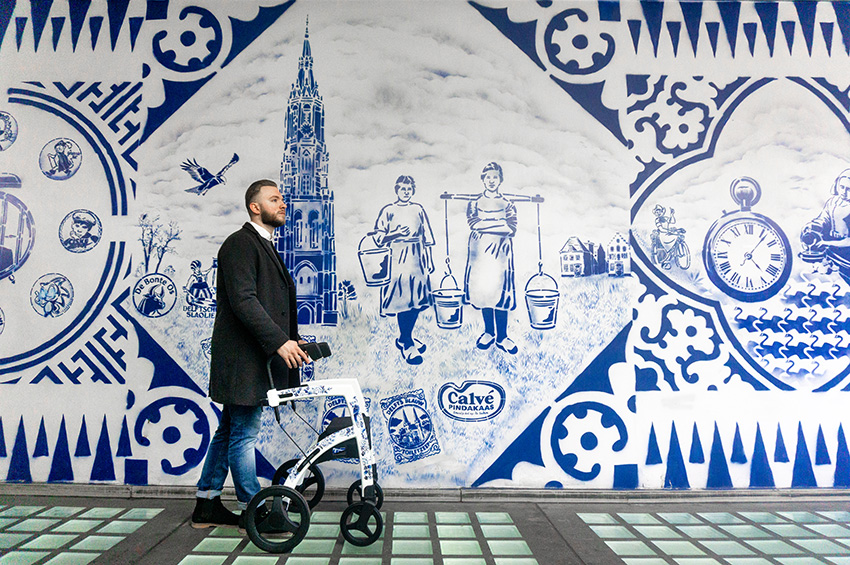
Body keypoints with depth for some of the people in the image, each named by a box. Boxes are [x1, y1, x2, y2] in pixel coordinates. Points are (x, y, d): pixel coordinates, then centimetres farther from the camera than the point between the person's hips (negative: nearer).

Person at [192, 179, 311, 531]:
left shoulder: (266, 247, 20)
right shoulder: (240, 243, -11)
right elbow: (243, 301, -22)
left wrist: (293, 341, 10)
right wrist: (279, 341, -25)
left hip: (255, 359, 10)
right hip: (242, 359, -10)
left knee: (230, 432, 16)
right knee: (244, 434, 0)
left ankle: (207, 505, 27)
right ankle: (253, 511, 12)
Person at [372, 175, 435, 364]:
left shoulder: (418, 210, 14)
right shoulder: (388, 211, 5)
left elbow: (427, 238, 14)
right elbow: (378, 236, 1)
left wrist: (429, 261, 11)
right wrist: (397, 234, -14)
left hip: (417, 260, 4)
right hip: (398, 260, -4)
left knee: (416, 298, 4)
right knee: (402, 298, -8)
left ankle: (406, 337, 21)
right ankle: (407, 344, 0)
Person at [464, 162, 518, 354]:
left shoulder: (508, 204, 9)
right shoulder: (474, 203, 10)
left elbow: (511, 229, -6)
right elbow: (473, 223, -9)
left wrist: (484, 224, -13)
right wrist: (499, 223, -12)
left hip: (501, 251, -1)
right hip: (480, 251, 1)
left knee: (500, 288, -5)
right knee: (483, 288, 3)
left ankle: (502, 336, 2)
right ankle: (489, 331, 18)